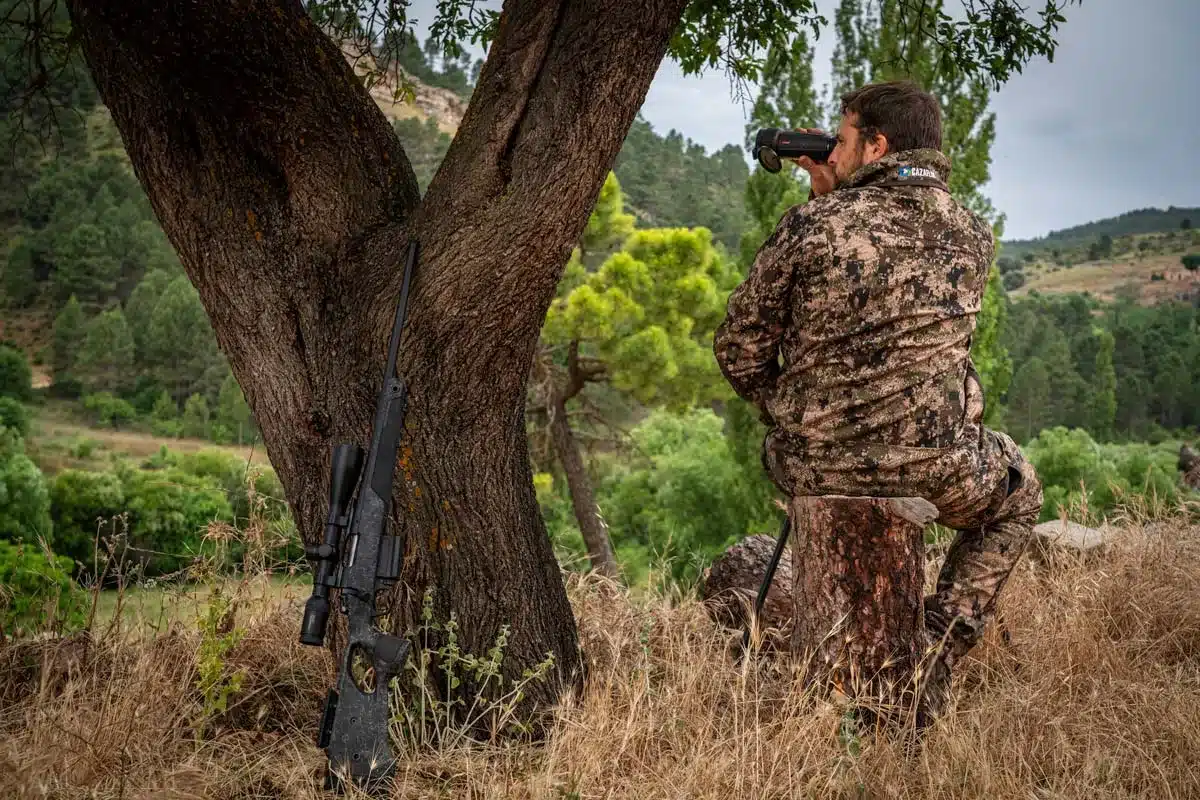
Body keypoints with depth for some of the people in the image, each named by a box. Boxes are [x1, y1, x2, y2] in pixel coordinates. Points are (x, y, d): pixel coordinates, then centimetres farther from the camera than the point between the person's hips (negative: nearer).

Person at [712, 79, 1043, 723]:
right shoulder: (972, 235, 1)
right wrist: (833, 194, 18)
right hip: (936, 473, 0)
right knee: (1017, 494, 34)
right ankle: (935, 652, 18)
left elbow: (739, 350, -2)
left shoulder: (807, 226, -9)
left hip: (813, 470, 0)